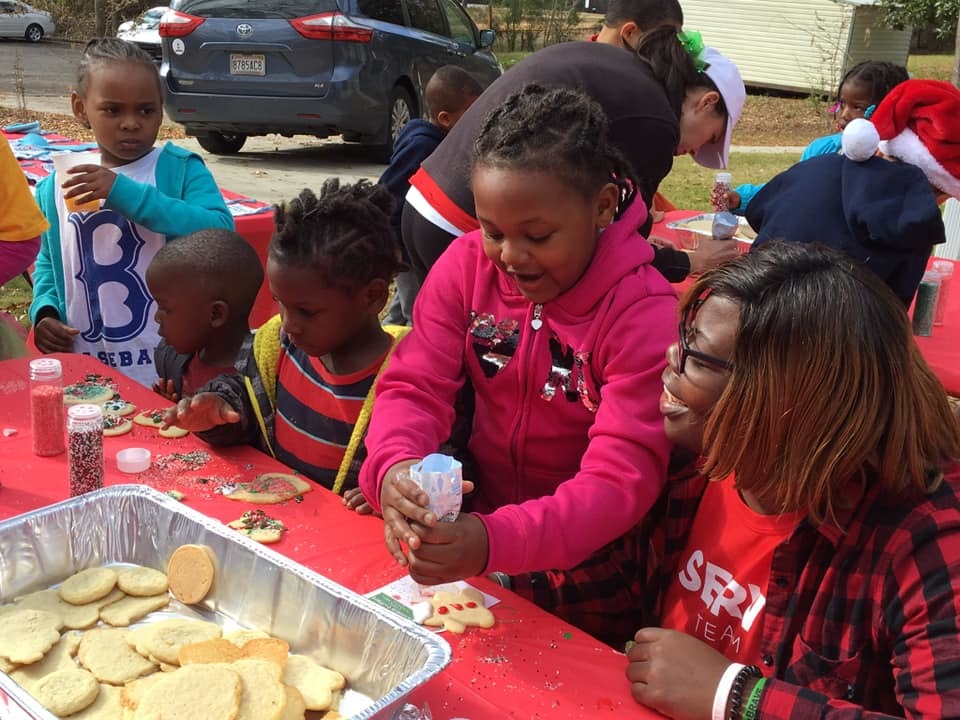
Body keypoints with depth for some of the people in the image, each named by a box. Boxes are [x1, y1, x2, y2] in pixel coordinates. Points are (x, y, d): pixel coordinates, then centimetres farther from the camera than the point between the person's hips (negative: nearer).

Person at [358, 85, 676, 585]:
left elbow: (623, 478, -28)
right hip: (477, 517, 4)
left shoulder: (644, 313, -22)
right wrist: (393, 468, -35)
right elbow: (415, 387, -11)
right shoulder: (467, 264, -8)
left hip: (584, 558, -3)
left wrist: (495, 540, -45)